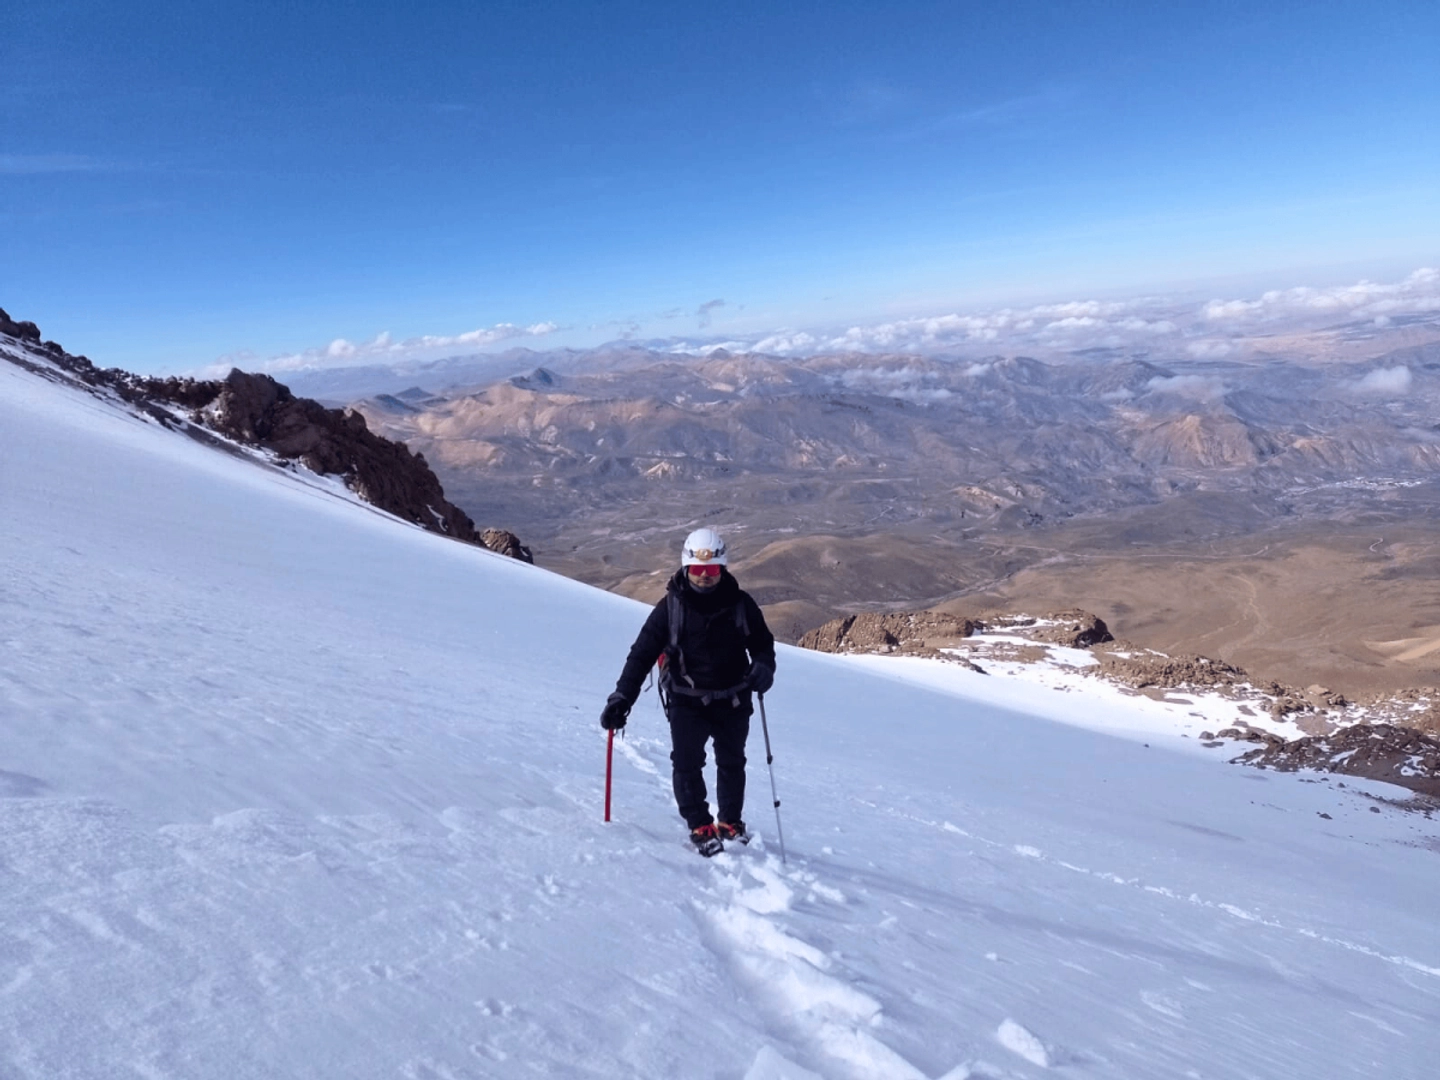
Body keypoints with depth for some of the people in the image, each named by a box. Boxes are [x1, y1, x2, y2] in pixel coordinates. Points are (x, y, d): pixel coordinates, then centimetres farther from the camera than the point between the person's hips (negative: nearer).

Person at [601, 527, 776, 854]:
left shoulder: (740, 603, -5)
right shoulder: (671, 606, -8)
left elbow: (762, 642, 7)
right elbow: (642, 654, -7)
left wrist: (763, 667, -16)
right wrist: (621, 698, -15)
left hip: (732, 700, 2)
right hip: (687, 701, -2)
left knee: (731, 764, 14)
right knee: (686, 763, -13)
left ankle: (730, 823, 34)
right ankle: (700, 826, 4)